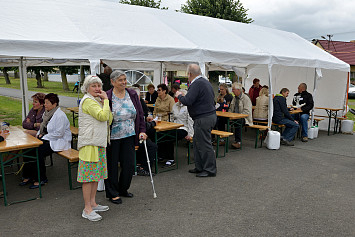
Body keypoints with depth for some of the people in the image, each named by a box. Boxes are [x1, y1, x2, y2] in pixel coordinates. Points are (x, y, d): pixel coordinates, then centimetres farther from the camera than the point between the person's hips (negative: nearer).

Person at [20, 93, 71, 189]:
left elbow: (58, 133, -22)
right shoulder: (47, 113, 12)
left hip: (58, 141, -9)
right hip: (46, 138, 9)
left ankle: (41, 179, -8)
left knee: (38, 151, -25)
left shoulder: (60, 116, -18)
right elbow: (43, 127, 24)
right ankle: (27, 176, 2)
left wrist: (43, 137, -16)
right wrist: (39, 134, 3)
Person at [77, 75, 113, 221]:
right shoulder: (87, 101, -11)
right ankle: (87, 209, 2)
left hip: (99, 142, 10)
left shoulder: (97, 100, 18)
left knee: (96, 174, 14)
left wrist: (104, 101, 4)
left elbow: (109, 119, 13)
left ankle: (92, 203, 26)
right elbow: (102, 116, -23)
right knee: (89, 175, -5)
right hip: (89, 143, -9)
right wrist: (106, 100, -10)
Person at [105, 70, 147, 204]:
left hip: (129, 136, 4)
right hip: (112, 137, -4)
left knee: (129, 164, 7)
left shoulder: (133, 95, 4)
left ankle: (123, 189, 30)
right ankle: (112, 193, 25)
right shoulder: (107, 97, -10)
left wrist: (142, 130, 2)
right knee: (112, 165, 7)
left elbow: (140, 114, 9)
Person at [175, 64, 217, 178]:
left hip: (203, 119, -10)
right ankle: (200, 167, 26)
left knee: (204, 144, -2)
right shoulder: (206, 82, 14)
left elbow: (187, 101, -25)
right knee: (197, 143, 17)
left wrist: (179, 95, -3)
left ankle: (210, 170, 8)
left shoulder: (196, 84, -18)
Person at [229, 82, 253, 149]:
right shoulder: (235, 98, 16)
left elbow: (247, 112, -16)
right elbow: (231, 109, 27)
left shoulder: (246, 98, -8)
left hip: (244, 118, -7)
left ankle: (238, 142, -39)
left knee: (238, 120, -41)